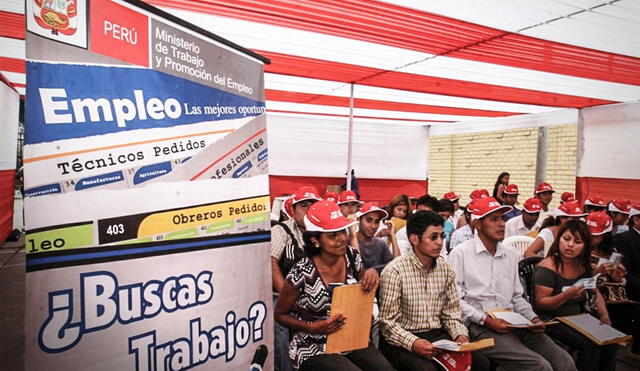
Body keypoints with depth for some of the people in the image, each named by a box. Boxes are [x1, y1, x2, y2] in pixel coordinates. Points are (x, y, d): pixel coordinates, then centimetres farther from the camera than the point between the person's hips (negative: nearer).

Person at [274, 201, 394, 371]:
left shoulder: (352, 256, -4)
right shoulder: (302, 273, -18)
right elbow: (280, 315, -4)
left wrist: (371, 273, -6)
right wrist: (312, 328, -18)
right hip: (314, 349, -4)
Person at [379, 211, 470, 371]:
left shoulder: (445, 268, 5)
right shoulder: (394, 271, -13)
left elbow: (450, 311, 11)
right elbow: (388, 321, -13)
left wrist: (460, 334, -8)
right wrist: (413, 343, -27)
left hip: (438, 335, 5)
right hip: (402, 341, -5)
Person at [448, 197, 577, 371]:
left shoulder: (511, 255, 17)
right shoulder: (460, 254, -4)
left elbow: (517, 297, 20)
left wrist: (533, 318, 4)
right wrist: (486, 320, -15)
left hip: (513, 323, 6)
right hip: (480, 326, -6)